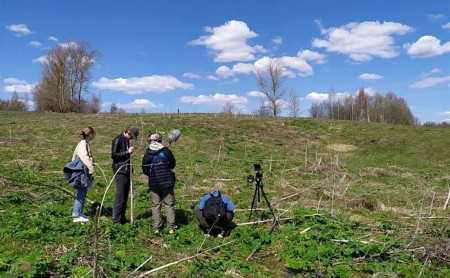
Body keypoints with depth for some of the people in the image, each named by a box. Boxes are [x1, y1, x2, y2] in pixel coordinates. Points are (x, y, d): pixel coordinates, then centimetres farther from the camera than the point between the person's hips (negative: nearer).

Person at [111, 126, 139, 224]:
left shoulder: (127, 140, 16)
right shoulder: (118, 140, -9)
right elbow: (113, 155, -15)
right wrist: (127, 152, -19)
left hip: (127, 171, 9)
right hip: (120, 172, -8)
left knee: (125, 196, 11)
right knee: (120, 196, -7)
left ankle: (122, 218, 18)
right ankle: (116, 219, -1)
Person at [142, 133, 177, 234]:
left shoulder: (147, 154, -4)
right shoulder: (166, 151, -6)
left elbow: (145, 170, 2)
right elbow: (173, 164, 6)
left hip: (153, 183, 1)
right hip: (167, 182, 0)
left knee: (155, 205, 10)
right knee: (169, 204, 7)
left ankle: (157, 227, 9)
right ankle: (171, 227, 7)